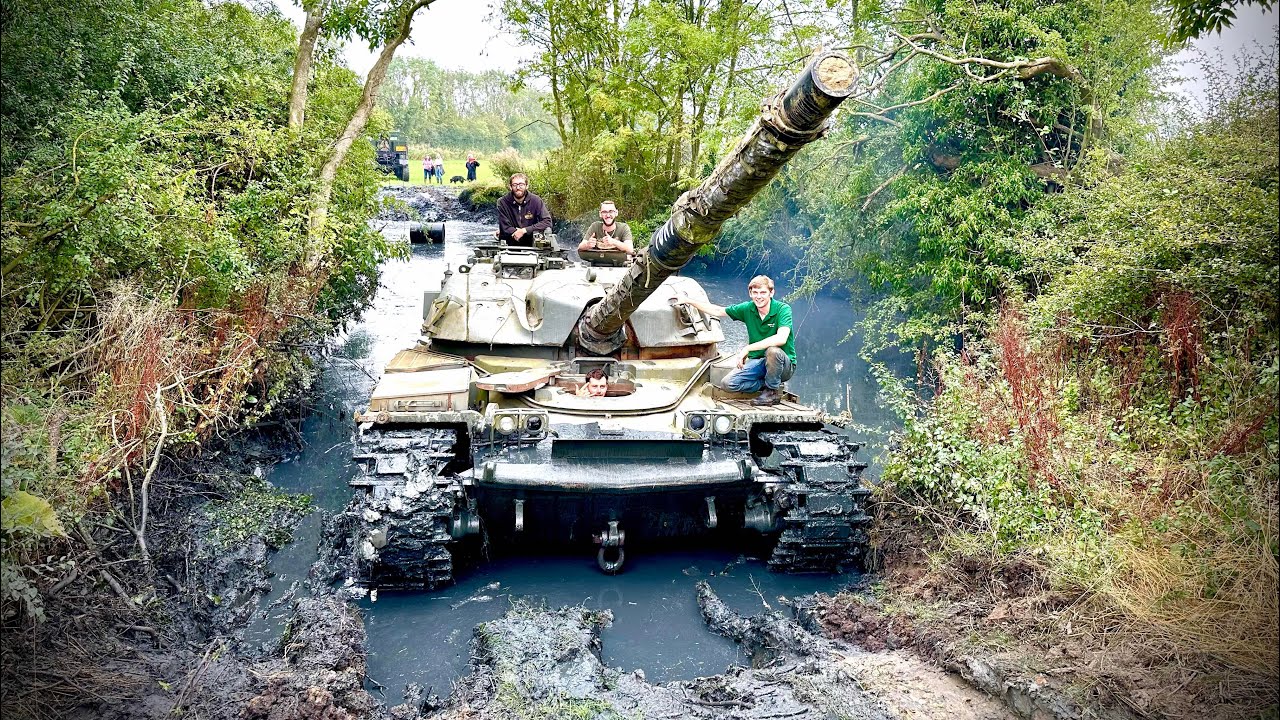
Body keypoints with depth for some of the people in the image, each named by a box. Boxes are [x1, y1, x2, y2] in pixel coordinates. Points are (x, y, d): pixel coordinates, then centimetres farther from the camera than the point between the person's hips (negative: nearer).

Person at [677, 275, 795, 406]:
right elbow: (718, 311, 11)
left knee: (773, 350, -38)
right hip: (758, 362, 4)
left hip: (785, 365, -4)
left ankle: (773, 391, -12)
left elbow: (781, 339, -34)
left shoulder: (783, 309, -17)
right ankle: (768, 383, 3)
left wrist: (747, 348, -33)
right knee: (728, 383, -17)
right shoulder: (748, 308, -1)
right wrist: (688, 300, 10)